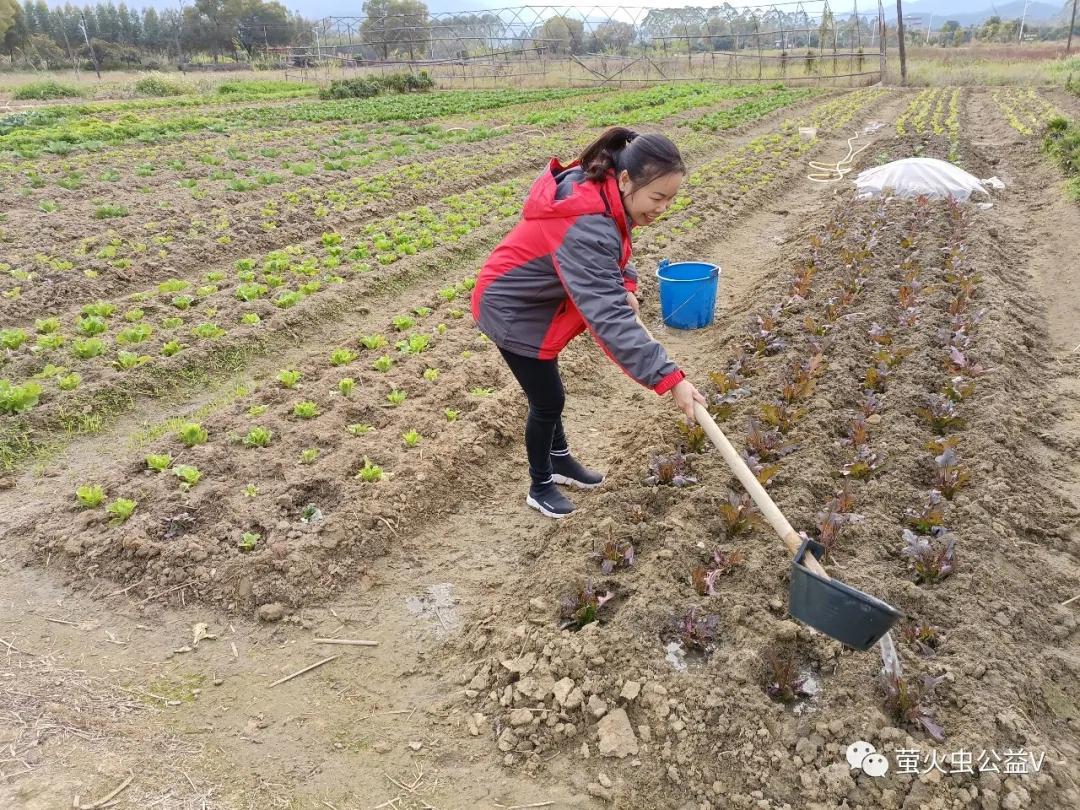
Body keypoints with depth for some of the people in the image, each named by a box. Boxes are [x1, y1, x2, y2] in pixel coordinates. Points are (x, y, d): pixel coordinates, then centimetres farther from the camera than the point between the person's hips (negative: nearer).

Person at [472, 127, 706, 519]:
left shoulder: (602, 191, -10)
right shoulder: (587, 227, -39)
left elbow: (613, 250, 13)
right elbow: (608, 316, -44)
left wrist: (625, 286, -4)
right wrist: (670, 379, -44)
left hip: (534, 299, 9)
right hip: (512, 310, -9)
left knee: (547, 391, 24)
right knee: (547, 400, 3)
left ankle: (559, 460, 45)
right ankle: (540, 487, 25)